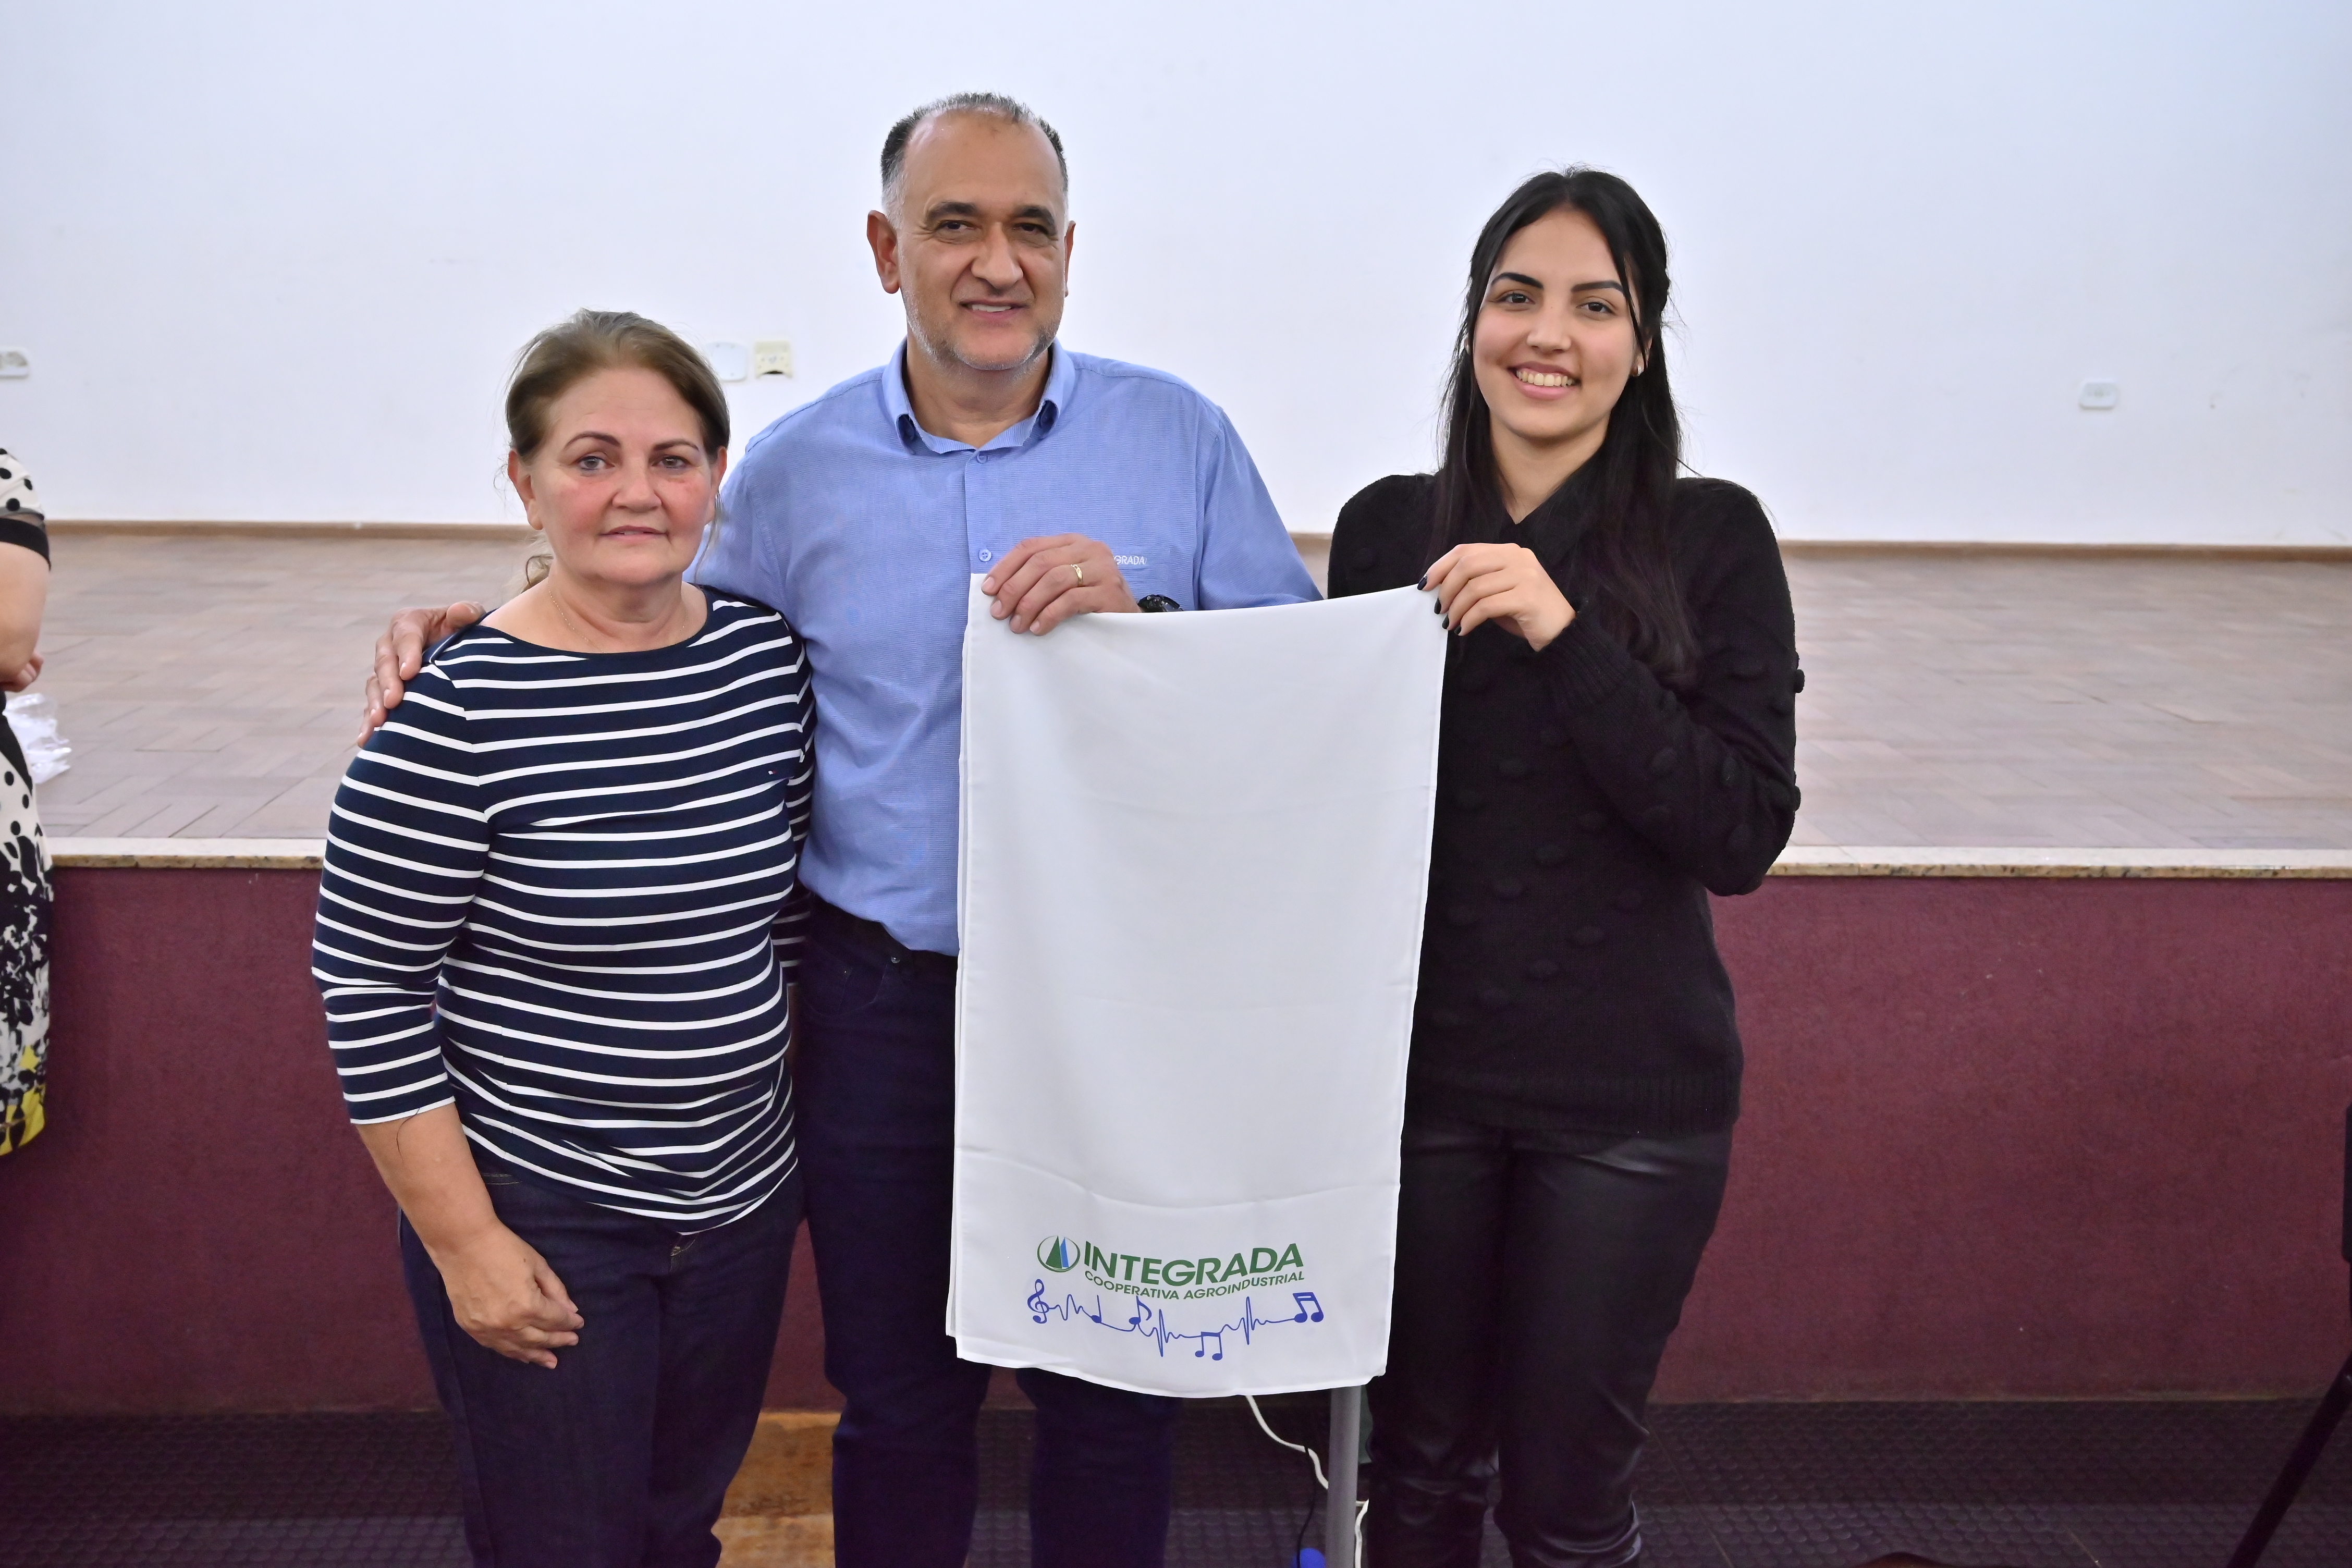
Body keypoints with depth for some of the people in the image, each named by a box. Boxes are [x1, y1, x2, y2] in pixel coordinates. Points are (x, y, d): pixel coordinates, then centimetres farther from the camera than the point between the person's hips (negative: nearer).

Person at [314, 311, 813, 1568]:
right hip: (539, 1225, -5)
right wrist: (463, 1241, -12)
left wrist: (809, 1121, 11)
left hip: (745, 1200, 5)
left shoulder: (770, 658, -3)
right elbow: (367, 989, -14)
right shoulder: (457, 710, -19)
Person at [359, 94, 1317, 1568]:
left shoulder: (1179, 435, -2)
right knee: (900, 1400, 18)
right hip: (886, 998, 1)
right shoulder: (793, 470, 3)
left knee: (1115, 1389, 16)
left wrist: (1135, 612, -20)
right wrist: (490, 635, 1)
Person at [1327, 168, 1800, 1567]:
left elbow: (1743, 835, -15)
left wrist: (1565, 636, -22)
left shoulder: (1713, 537, -6)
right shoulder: (1388, 528, 1)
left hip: (1627, 1095, -2)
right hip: (1415, 1069, 2)